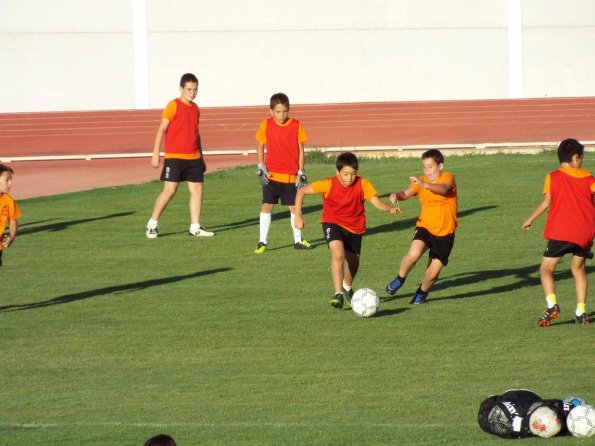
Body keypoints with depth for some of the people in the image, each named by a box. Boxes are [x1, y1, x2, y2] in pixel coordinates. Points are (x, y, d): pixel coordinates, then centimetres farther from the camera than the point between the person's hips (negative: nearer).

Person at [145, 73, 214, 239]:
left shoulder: (195, 108, 13)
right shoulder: (173, 106, -8)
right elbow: (162, 129, -9)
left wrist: (201, 156, 23)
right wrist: (156, 154, -14)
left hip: (193, 157, 7)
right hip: (174, 157, -7)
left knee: (197, 189, 3)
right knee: (170, 190, -9)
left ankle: (195, 227, 9)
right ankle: (152, 224, 2)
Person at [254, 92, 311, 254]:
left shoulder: (296, 126, -4)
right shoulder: (266, 125, -4)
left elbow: (300, 149, 1)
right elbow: (260, 146, 8)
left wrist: (301, 172, -1)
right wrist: (261, 166, -2)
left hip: (292, 175, 0)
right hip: (271, 175, 0)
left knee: (294, 207, 8)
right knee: (266, 206, -5)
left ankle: (298, 240, 22)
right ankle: (262, 242, 1)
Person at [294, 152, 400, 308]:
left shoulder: (362, 184, -17)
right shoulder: (329, 184, -20)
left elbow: (377, 202, -25)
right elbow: (301, 191, -14)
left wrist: (390, 209, -45)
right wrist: (298, 215, -19)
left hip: (355, 227, 3)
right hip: (333, 223, -3)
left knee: (353, 263, 15)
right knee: (338, 254, -29)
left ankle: (347, 288, 49)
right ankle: (338, 294, -25)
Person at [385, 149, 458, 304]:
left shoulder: (448, 177, -10)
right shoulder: (421, 181, 4)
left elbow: (443, 188, -34)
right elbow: (406, 193, -10)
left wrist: (425, 185, -52)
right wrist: (396, 195, -34)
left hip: (445, 233, -2)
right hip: (425, 227, 2)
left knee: (432, 273, -1)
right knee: (413, 254, -28)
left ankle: (422, 292, 32)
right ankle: (400, 278, -1)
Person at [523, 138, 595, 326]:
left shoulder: (553, 177, 1)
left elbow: (546, 202, -6)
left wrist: (530, 219, 5)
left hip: (561, 232, -3)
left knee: (546, 269, 4)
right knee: (578, 268, 21)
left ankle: (552, 305, -19)